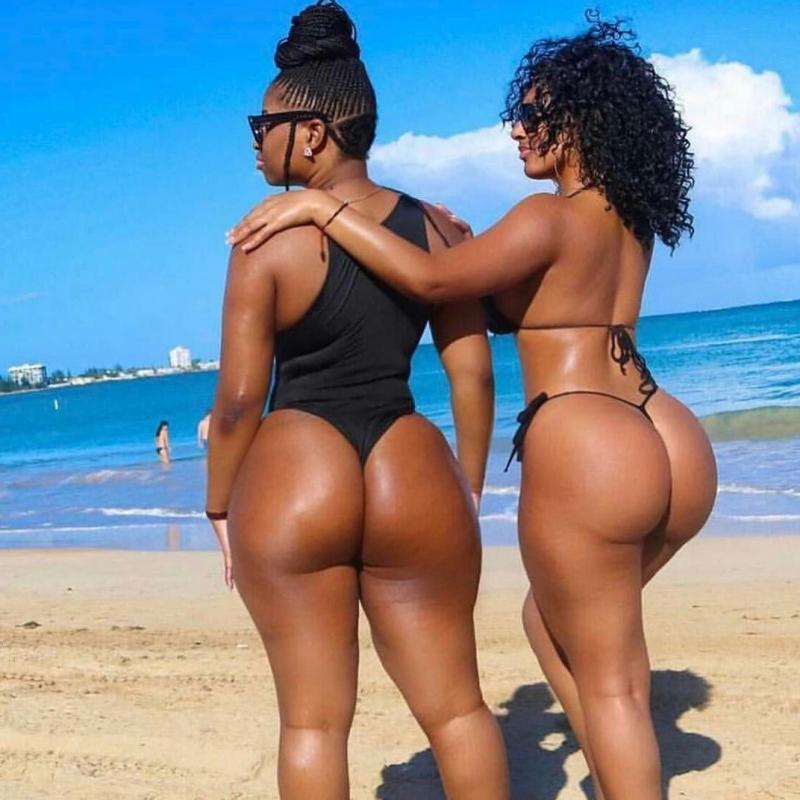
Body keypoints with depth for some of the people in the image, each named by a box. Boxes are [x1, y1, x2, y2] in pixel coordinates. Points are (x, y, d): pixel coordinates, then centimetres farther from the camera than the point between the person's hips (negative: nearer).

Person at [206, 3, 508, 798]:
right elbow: (473, 372, 5)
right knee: (455, 708, 13)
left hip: (294, 480, -3)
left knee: (313, 719, 7)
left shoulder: (270, 238, -8)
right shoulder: (434, 225, 5)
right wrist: (468, 489, 16)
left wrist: (221, 505, 5)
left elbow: (239, 397, -8)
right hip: (411, 479, 3)